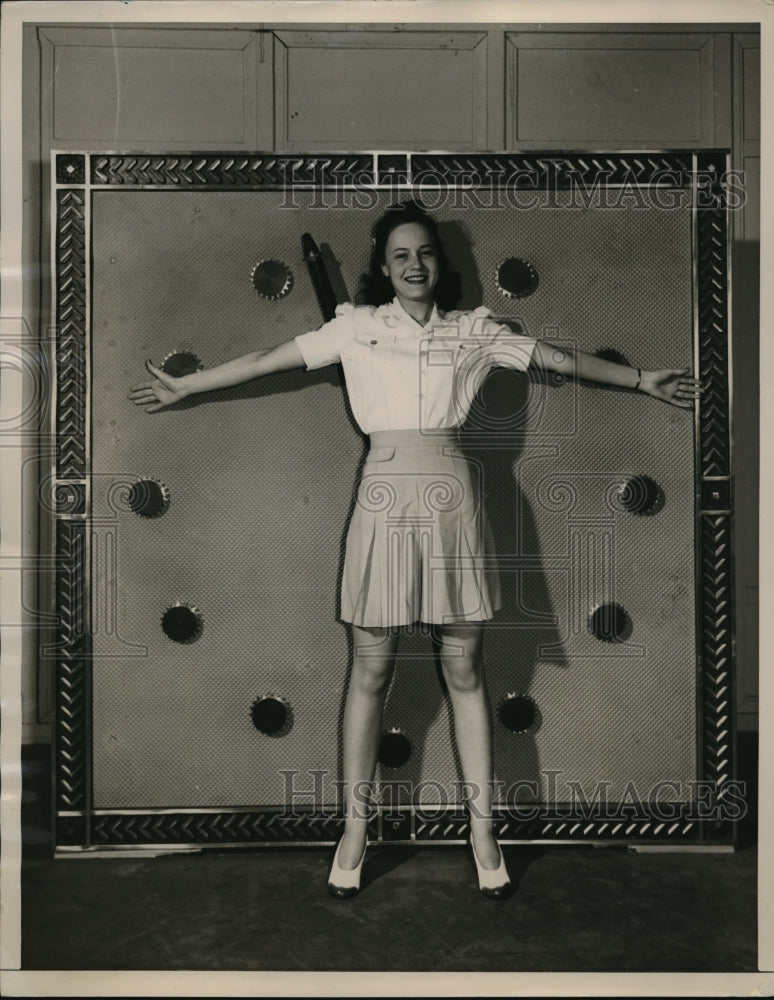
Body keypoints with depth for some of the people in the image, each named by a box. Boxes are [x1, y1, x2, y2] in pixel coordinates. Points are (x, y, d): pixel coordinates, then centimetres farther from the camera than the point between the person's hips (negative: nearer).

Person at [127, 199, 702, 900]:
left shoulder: (473, 330, 11)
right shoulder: (358, 327, 8)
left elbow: (557, 358, 16)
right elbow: (271, 360, 9)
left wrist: (645, 382, 18)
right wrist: (183, 388, 11)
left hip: (452, 498, 1)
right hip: (385, 495, -1)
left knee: (465, 669, 6)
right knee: (371, 669, 3)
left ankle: (483, 829, 16)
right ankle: (355, 829, 16)